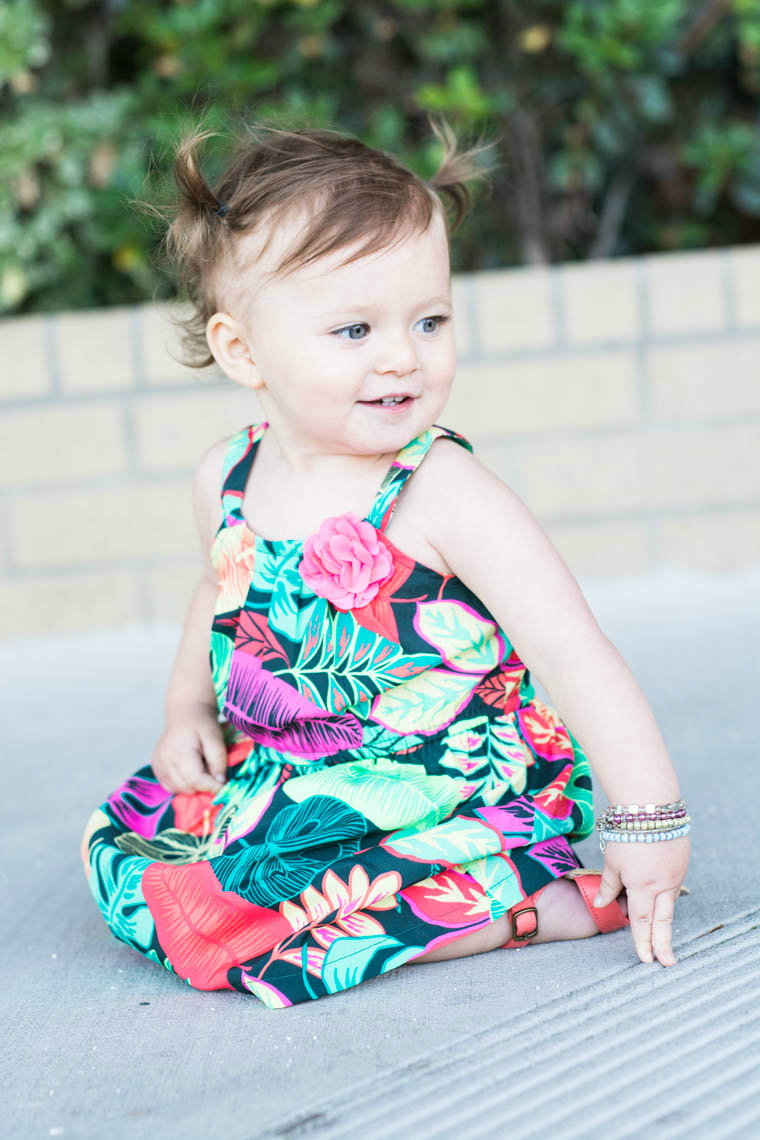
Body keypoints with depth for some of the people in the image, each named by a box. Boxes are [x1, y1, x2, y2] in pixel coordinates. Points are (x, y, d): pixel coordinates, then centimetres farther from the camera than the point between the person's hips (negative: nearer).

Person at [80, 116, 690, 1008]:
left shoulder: (442, 493, -20)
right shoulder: (225, 479, 0)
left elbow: (572, 654, -22)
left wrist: (646, 818, -24)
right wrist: (188, 710, 13)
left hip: (452, 801, -7)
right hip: (287, 787, 7)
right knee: (116, 850, 7)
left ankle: (547, 902, -17)